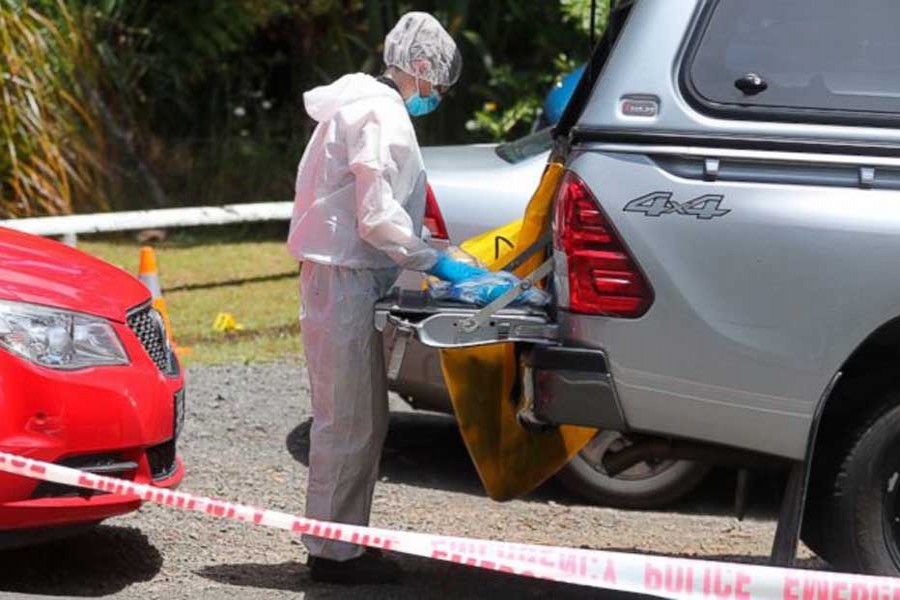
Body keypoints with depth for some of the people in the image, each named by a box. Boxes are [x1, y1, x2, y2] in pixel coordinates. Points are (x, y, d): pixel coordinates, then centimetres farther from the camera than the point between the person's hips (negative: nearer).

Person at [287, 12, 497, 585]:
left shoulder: (364, 104, 18)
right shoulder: (382, 115, -14)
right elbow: (377, 217, -19)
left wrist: (427, 265, 18)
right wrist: (439, 264, -13)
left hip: (346, 275, 11)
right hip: (345, 279, -11)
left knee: (362, 417, 14)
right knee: (350, 419, -7)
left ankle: (341, 542, 19)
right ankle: (334, 551, -3)